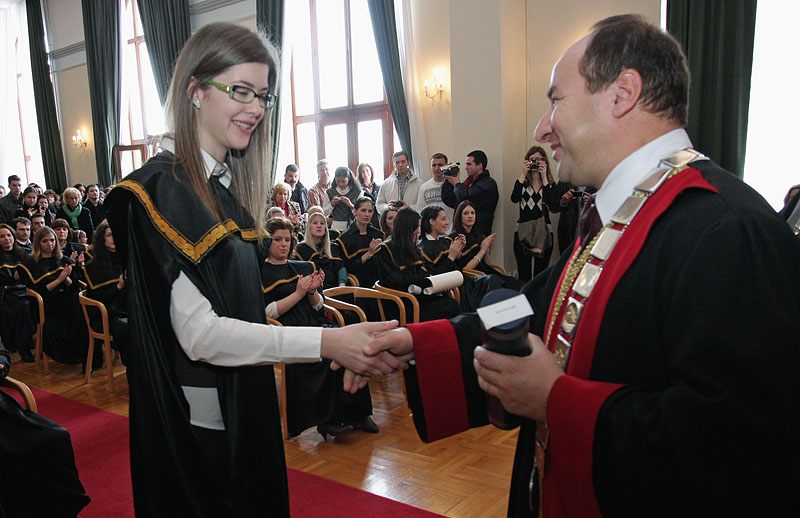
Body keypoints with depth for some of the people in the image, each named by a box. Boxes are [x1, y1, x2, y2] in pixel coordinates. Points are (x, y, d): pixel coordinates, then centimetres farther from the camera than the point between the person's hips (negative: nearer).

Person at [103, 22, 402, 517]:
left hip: (247, 408, 8)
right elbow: (198, 333, -25)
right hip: (197, 421, -8)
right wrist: (324, 341, -30)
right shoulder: (160, 189, -18)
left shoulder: (229, 186, 7)